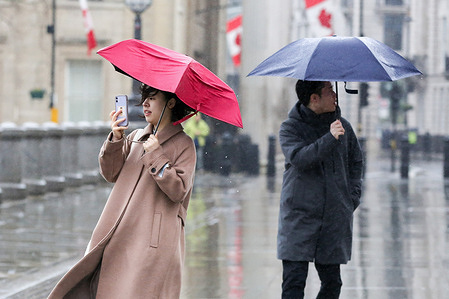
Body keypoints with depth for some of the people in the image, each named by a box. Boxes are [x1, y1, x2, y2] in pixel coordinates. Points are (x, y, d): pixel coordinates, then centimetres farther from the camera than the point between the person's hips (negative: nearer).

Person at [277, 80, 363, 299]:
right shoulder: (290, 128, -2)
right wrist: (329, 139, -27)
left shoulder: (343, 126, 10)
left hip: (334, 218, 4)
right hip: (299, 215, -4)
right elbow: (299, 158, -20)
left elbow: (356, 162, 22)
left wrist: (352, 197, 9)